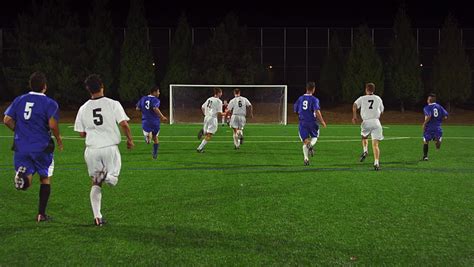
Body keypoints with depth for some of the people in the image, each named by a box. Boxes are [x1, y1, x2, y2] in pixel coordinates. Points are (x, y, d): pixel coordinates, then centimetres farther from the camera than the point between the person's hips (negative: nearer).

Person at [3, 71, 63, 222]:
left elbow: (7, 120, 2)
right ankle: (41, 214, 15)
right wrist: (58, 138, 0)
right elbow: (53, 125, -19)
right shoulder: (49, 103, -7)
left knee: (25, 182, 9)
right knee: (45, 179, 14)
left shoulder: (19, 100, 7)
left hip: (21, 146, 3)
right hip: (42, 147, -3)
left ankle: (22, 174, -29)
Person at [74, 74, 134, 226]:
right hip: (110, 147, -2)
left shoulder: (83, 109, 4)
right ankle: (106, 175, -24)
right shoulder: (113, 104, -5)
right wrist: (130, 139, 5)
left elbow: (81, 133, 8)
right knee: (113, 180, 12)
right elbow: (124, 124, -11)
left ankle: (97, 217, 7)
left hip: (92, 149, 2)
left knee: (95, 184, 13)